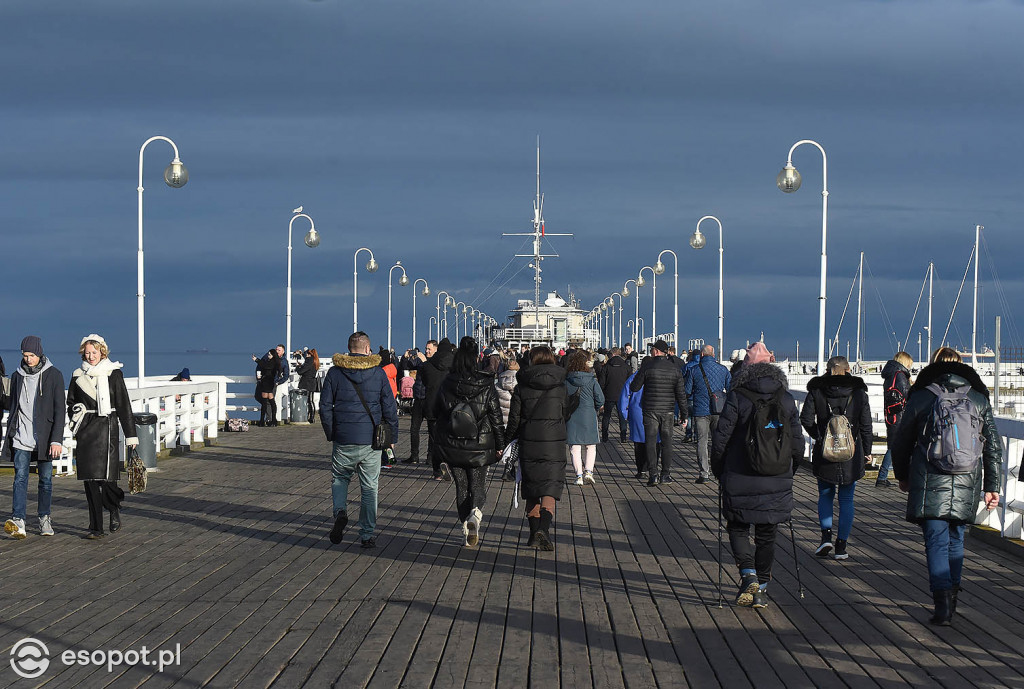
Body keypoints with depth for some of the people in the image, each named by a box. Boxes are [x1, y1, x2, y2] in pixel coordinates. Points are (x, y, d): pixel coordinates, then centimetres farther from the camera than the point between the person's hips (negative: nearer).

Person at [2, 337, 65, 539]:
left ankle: (44, 518, 22)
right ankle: (18, 522, -22)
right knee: (20, 477, -11)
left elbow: (59, 410, -5)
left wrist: (57, 439, -13)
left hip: (44, 437, -2)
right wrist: (10, 435, 17)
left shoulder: (54, 375, -2)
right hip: (21, 437, 2)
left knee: (45, 478, 6)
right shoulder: (17, 376, 9)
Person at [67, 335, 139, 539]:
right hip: (85, 431, 3)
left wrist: (131, 435, -1)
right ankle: (96, 528, 5)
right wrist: (76, 413, 1)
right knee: (90, 478, 0)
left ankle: (114, 508, 21)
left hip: (107, 428, -3)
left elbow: (124, 406, 1)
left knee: (104, 476, -12)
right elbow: (71, 402, 23)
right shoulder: (78, 376, 10)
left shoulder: (114, 374, 1)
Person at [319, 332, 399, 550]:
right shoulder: (379, 373, 0)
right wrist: (392, 436, 10)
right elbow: (390, 407, 1)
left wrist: (331, 434, 12)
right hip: (371, 441, 0)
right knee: (369, 487, 7)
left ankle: (340, 512, -8)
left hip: (343, 441, 0)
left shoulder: (335, 373, 0)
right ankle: (367, 535, 7)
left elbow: (325, 406, 1)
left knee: (339, 478, 19)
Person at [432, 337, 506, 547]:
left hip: (452, 447, 1)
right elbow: (496, 418, -5)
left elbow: (436, 412, 6)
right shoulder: (486, 387, -9)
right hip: (479, 447, -1)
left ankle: (467, 530, 10)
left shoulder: (446, 386, -5)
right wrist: (500, 445, 5)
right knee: (478, 485, 11)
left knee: (461, 487, 13)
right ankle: (475, 512, -19)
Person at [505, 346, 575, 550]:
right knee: (550, 488, -3)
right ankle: (544, 529, -23)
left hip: (528, 442, 1)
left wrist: (508, 438, 13)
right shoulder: (560, 385, 0)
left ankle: (534, 532, 18)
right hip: (554, 442, -1)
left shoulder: (522, 386, -2)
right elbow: (566, 413, 10)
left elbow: (514, 417, -1)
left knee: (531, 490, 14)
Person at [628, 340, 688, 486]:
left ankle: (653, 474, -5)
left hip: (650, 410, -2)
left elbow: (634, 388, -4)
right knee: (666, 442, 10)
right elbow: (681, 394, 2)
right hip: (668, 411, 3)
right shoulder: (675, 369, 2)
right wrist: (684, 414, 7)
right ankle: (666, 474, 10)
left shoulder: (647, 366, -7)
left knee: (650, 442, 2)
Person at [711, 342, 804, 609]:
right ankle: (761, 589, 16)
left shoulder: (737, 397, -7)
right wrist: (787, 474, 20)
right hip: (777, 484, 3)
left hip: (740, 481, -3)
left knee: (737, 528, 13)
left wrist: (719, 472, 6)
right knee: (766, 536, 13)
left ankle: (748, 573, -9)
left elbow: (721, 438, -8)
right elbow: (798, 442, 7)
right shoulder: (787, 400, 3)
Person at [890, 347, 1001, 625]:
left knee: (936, 542, -2)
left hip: (930, 486, -3)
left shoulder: (921, 398, 0)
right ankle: (950, 596, 23)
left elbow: (900, 443, 7)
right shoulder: (979, 400, 6)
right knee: (956, 540, 18)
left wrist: (902, 476, 23)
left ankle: (942, 602, -15)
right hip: (966, 486, 3)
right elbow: (994, 448, 7)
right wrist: (992, 487, 12)